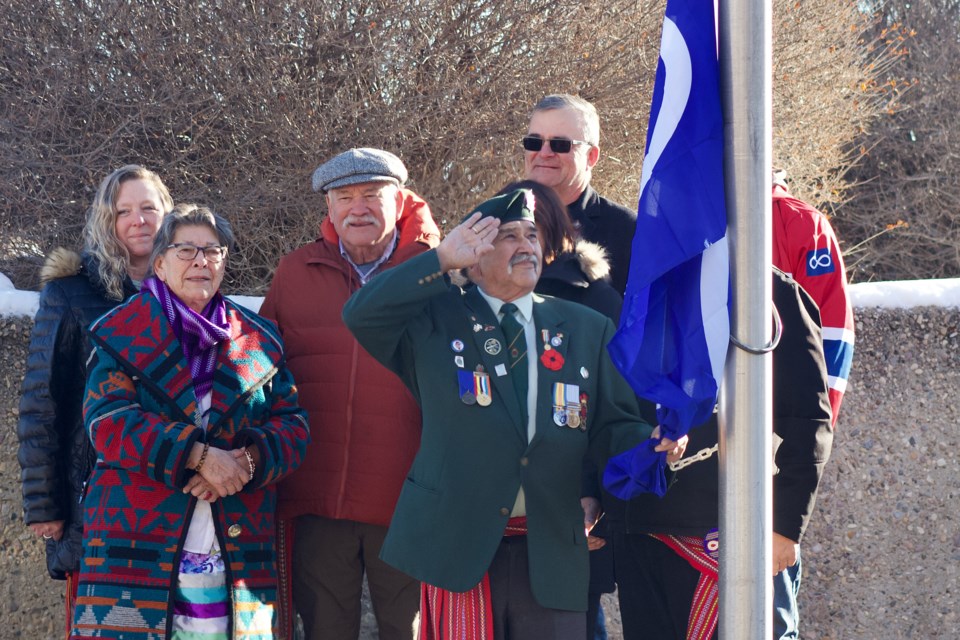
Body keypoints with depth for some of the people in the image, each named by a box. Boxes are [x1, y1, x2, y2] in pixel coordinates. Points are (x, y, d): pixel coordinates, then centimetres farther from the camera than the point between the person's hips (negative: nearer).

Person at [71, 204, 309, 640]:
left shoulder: (258, 342, 14)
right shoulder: (123, 335, 6)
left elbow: (292, 425, 9)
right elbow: (107, 422, -7)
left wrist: (248, 459, -13)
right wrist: (197, 454, -17)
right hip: (139, 547, -2)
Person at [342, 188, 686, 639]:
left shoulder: (586, 330, 14)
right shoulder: (436, 320, 8)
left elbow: (610, 427, 12)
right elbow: (361, 315, -8)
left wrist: (653, 444, -11)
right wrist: (442, 259, -10)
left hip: (552, 553, 2)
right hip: (457, 547, -2)